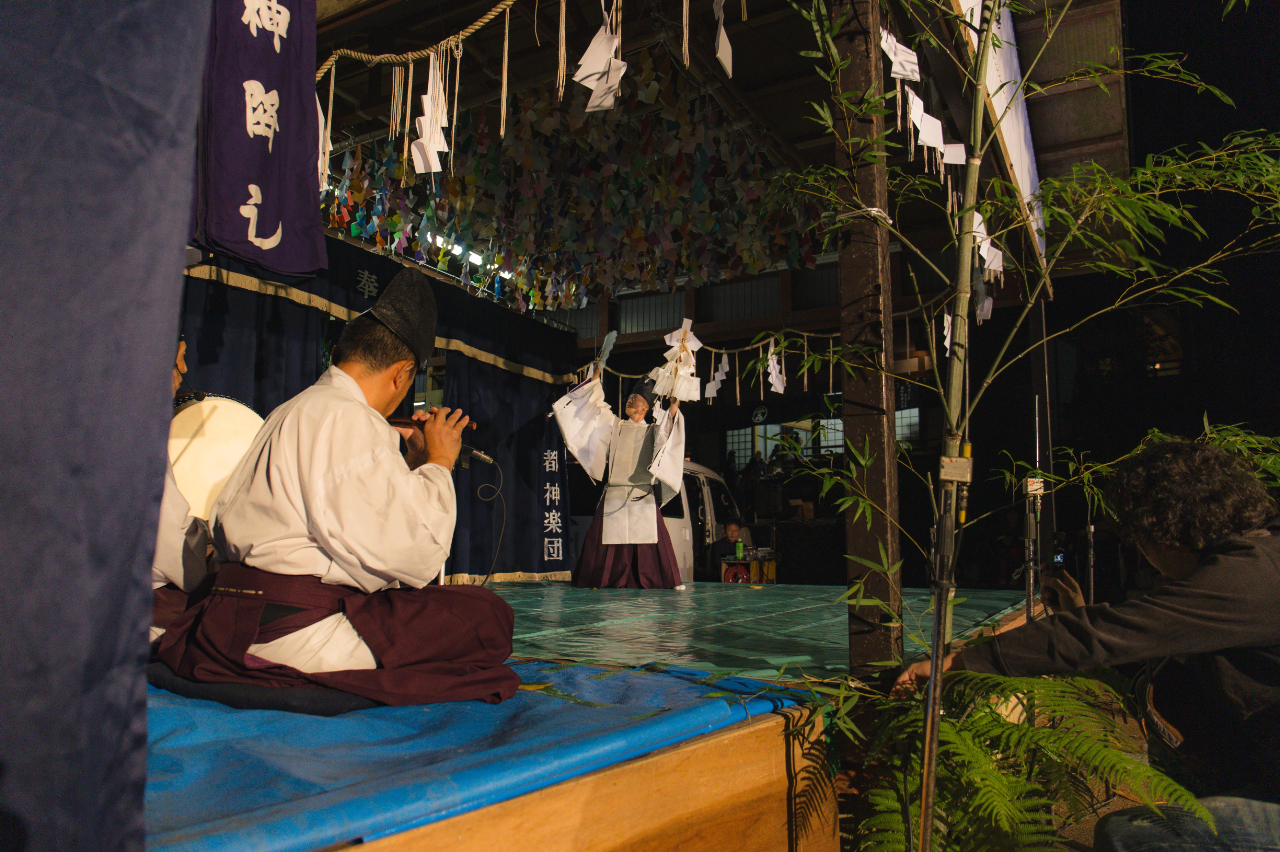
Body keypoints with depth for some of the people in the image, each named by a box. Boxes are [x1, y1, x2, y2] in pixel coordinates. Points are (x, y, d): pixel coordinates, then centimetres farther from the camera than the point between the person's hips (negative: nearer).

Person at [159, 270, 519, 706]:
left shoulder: (292, 412, 17)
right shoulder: (348, 419, -17)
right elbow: (415, 556, -22)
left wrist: (413, 463, 19)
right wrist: (437, 464, -7)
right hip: (299, 633, -10)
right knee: (486, 614, -10)